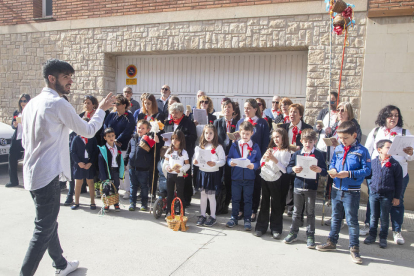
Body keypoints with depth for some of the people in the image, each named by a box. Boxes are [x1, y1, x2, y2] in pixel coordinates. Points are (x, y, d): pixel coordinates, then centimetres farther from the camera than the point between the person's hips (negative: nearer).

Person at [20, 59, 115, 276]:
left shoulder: (32, 104, 12)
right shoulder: (59, 103, -14)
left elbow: (25, 141, 17)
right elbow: (88, 131, -6)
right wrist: (101, 109, 6)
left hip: (32, 174, 10)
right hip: (47, 175, -10)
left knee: (48, 223, 20)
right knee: (44, 229, -1)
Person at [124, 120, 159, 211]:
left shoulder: (149, 140, -4)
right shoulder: (133, 139, 8)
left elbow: (154, 152, -7)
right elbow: (128, 152, 15)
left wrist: (157, 142, -21)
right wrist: (124, 163, 14)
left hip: (144, 169, -3)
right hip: (133, 168, 4)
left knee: (144, 187, 8)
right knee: (133, 186, 13)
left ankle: (144, 204, 20)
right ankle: (132, 203, 24)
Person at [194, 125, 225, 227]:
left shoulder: (218, 147, -6)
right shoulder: (200, 147, 7)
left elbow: (223, 160, -9)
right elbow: (196, 158, 12)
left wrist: (215, 163, -26)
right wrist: (195, 162, -10)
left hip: (213, 174, -4)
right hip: (202, 173, 4)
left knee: (211, 195, 2)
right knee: (203, 195, 12)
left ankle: (212, 216, 17)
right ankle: (202, 215, 24)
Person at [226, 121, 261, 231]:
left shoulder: (255, 146, 0)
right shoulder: (235, 145, 3)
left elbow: (259, 161, -1)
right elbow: (229, 158, 5)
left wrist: (253, 166, -20)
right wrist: (230, 162, -17)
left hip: (249, 177, -1)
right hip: (236, 176, 1)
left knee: (248, 199, 9)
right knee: (235, 198, 12)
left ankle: (247, 220, 22)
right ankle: (234, 218, 26)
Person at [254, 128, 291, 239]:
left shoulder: (286, 152, -4)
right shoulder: (270, 149, 12)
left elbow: (284, 168, -13)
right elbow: (262, 163, 13)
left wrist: (274, 159, -19)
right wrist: (265, 158, -6)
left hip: (276, 180, -4)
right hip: (265, 178, 5)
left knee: (276, 205, 4)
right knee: (264, 204, 11)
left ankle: (276, 229, 16)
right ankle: (261, 227, 20)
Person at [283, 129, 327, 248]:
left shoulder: (318, 154, -1)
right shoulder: (297, 154, 6)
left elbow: (325, 171, -3)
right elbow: (288, 168, 5)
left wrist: (319, 170, -25)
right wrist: (293, 169, -17)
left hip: (311, 188, -2)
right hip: (298, 186, 2)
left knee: (310, 213, 6)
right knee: (296, 211, 11)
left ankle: (310, 236, 18)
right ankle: (293, 232, 24)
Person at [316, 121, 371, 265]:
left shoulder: (362, 151, -10)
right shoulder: (338, 149, 5)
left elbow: (367, 170, -13)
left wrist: (349, 174, -23)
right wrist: (332, 170, -8)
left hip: (352, 192, -5)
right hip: (336, 189, 6)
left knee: (352, 220, 1)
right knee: (335, 217, 17)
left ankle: (354, 248, 14)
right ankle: (332, 242, 31)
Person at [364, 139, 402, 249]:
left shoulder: (395, 164, -6)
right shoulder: (373, 162, 0)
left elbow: (398, 182, -2)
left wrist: (397, 197, -2)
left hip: (387, 195, -2)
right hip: (374, 193, 2)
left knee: (384, 217, 7)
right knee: (373, 216, 12)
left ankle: (383, 238, 22)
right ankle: (372, 235, 24)